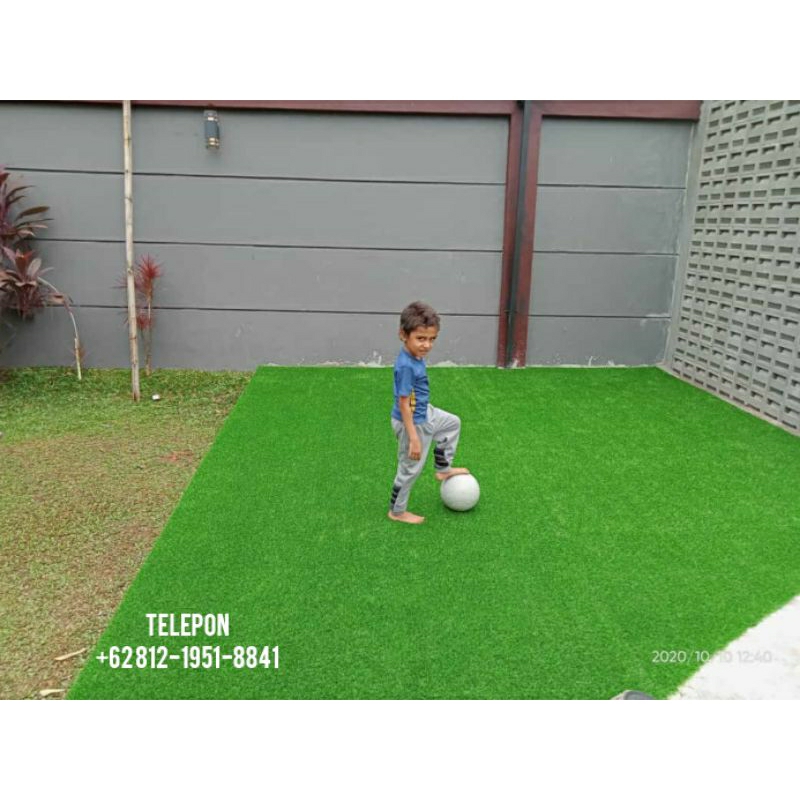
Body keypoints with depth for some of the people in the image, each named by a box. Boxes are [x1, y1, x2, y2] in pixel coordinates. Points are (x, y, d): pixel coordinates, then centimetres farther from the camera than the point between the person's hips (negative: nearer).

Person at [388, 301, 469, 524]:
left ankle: (443, 469, 38)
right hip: (412, 423, -9)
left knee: (453, 423, 26)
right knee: (410, 468, 7)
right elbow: (403, 404, -28)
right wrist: (414, 438, -25)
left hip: (425, 414, 9)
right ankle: (397, 511, 27)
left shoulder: (416, 356, -4)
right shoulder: (406, 365, -32)